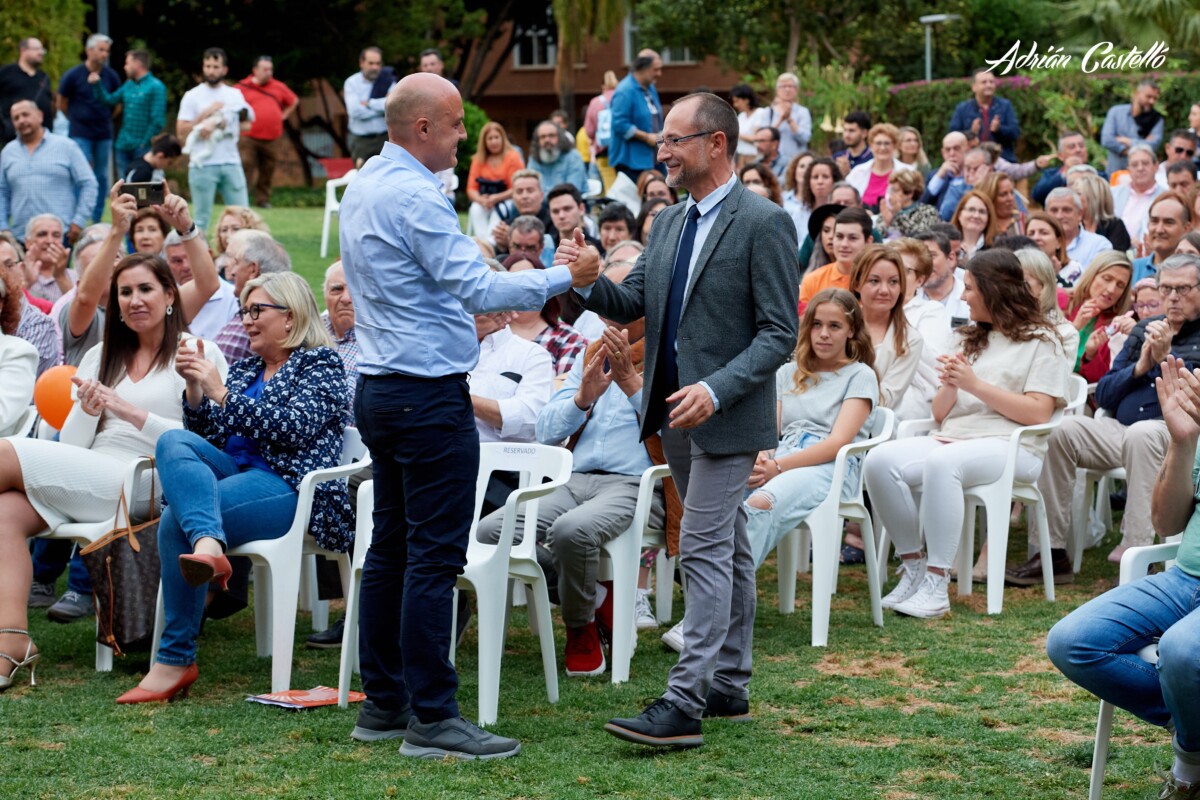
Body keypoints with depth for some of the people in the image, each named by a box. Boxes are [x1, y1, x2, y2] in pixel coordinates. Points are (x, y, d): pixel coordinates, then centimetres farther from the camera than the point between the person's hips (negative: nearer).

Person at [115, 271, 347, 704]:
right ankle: (208, 546, -52)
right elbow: (207, 435, 20)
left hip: (288, 488, -7)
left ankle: (176, 659, -31)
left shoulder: (320, 364, 5)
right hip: (232, 472, 7)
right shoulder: (244, 369, 27)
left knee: (176, 518, -29)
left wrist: (221, 393, -14)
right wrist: (194, 385, 4)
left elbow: (293, 429, -13)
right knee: (174, 442, -24)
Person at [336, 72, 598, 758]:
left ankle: (383, 703, 17)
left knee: (391, 547, 13)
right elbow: (477, 288, -19)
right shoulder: (416, 196, -17)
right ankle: (431, 719, -6)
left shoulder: (361, 188, 13)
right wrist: (562, 278, -12)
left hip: (380, 387, 10)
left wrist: (458, 303, 29)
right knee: (434, 556, -7)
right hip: (430, 393, -10)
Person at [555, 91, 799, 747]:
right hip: (676, 412, 8)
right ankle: (729, 687, 22)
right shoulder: (669, 223, 12)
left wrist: (716, 391, -26)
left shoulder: (764, 224, -13)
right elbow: (631, 304, 10)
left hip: (726, 416, -8)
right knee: (726, 548, 15)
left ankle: (685, 701, -14)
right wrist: (589, 281, -11)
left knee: (705, 550, -12)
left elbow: (780, 334, -15)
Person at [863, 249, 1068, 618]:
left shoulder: (1041, 341, 7)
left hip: (1009, 446, -6)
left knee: (941, 462, -39)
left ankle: (936, 585, -35)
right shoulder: (970, 339, 26)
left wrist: (975, 384, -9)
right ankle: (913, 567, -16)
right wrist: (950, 386, -2)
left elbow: (1038, 412, -7)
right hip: (951, 438, 6)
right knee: (880, 460, -23)